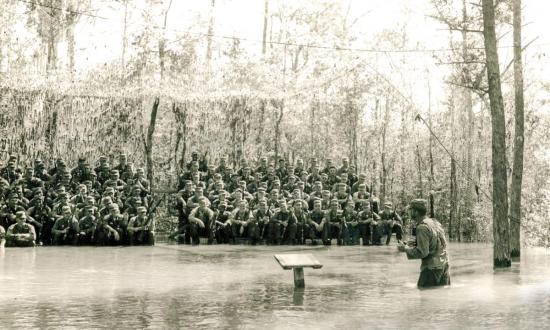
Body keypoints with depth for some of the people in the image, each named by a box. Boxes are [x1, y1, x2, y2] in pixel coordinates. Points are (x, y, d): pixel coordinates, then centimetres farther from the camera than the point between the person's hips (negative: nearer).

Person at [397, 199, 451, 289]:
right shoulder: (436, 222, 9)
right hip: (444, 265, 9)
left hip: (432, 268, -9)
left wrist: (405, 249, -7)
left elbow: (422, 252, -20)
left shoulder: (422, 227, -17)